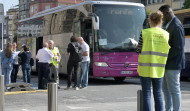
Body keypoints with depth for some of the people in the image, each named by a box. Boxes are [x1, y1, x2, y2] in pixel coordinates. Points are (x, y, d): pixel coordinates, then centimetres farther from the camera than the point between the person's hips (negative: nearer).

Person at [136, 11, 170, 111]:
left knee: (146, 94, 2)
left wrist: (136, 46, 15)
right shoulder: (166, 34, 2)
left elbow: (139, 50, -5)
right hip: (159, 69, 3)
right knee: (158, 94, 11)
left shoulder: (145, 33, -7)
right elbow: (167, 52, 4)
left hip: (146, 67, -3)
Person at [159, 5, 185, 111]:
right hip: (168, 64, 10)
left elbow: (178, 48, -21)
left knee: (174, 90, -3)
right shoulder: (169, 25, 14)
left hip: (173, 64, -10)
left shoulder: (176, 26, -17)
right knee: (166, 89, 16)